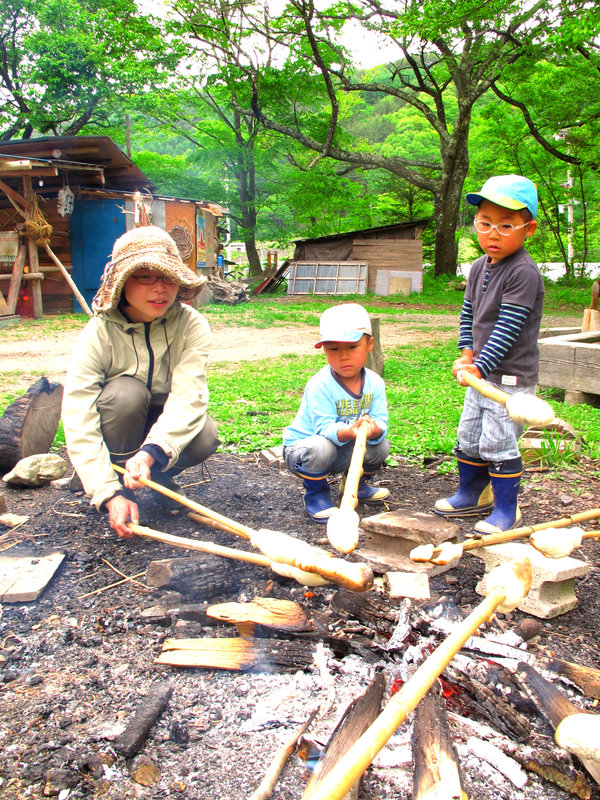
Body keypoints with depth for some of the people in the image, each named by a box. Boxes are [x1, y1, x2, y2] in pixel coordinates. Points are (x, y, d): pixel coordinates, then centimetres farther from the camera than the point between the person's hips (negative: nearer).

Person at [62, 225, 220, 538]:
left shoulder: (192, 325, -20)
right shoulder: (98, 334, -24)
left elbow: (189, 397, -32)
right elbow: (79, 423, -30)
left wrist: (150, 452, -50)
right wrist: (110, 494, -40)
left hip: (167, 428, 1)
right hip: (118, 432, -1)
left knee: (204, 437, -31)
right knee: (126, 392, -33)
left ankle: (161, 474, 3)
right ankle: (123, 485, -13)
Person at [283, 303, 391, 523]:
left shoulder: (374, 383, -8)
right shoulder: (320, 385, -25)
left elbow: (381, 421, -14)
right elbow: (324, 428, -29)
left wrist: (374, 429, -40)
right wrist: (348, 432, -50)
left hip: (343, 451, 5)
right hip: (301, 448, -5)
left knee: (381, 447, -14)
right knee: (320, 448, -38)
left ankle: (355, 484, 17)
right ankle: (316, 494, -6)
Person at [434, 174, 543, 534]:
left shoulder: (524, 272, -18)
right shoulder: (480, 267, 7)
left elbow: (507, 328, -22)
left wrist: (479, 367, -22)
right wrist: (467, 353, 4)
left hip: (512, 377, -8)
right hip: (483, 373, 9)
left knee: (498, 442, -5)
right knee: (469, 437, 16)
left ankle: (507, 510, 12)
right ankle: (473, 495, 34)